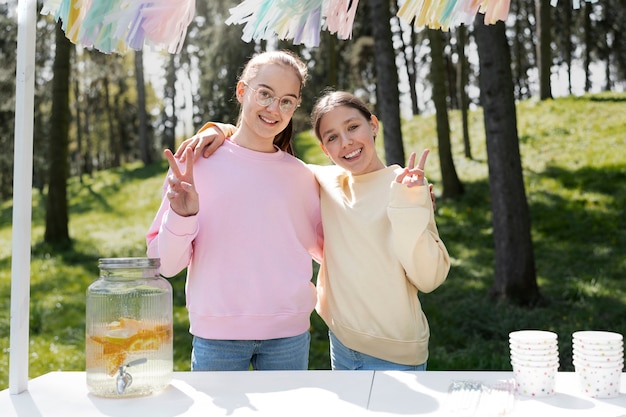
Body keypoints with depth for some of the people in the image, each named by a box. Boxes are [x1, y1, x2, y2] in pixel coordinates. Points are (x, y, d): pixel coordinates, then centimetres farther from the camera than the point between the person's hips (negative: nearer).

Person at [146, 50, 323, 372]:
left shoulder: (300, 176, 4)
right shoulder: (197, 163, -4)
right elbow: (167, 264, -4)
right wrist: (181, 217, -24)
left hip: (288, 334, 2)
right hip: (216, 335, -2)